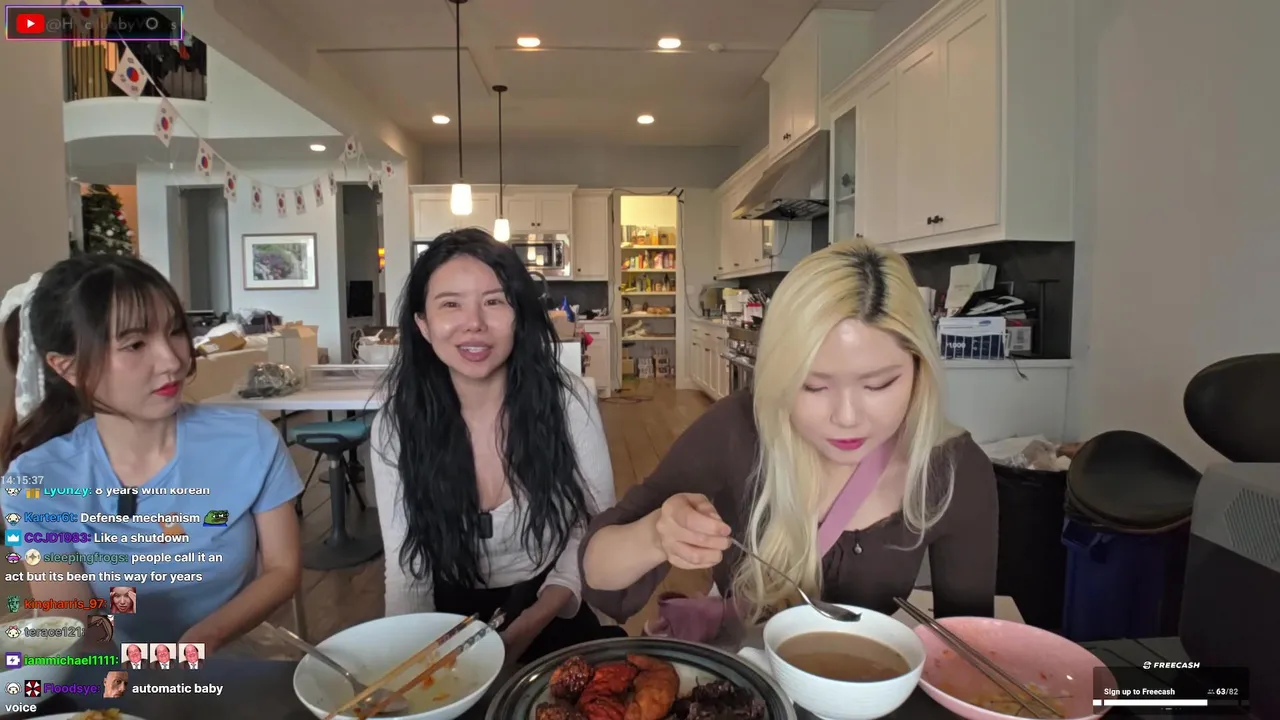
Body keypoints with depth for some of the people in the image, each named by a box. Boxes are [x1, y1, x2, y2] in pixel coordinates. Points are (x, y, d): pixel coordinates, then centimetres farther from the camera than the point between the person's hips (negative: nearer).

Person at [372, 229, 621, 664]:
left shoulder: (566, 401, -11)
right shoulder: (396, 424, -7)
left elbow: (596, 530, -5)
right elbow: (405, 571, -4)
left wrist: (527, 629, -16)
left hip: (552, 619, -1)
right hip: (451, 621, 1)